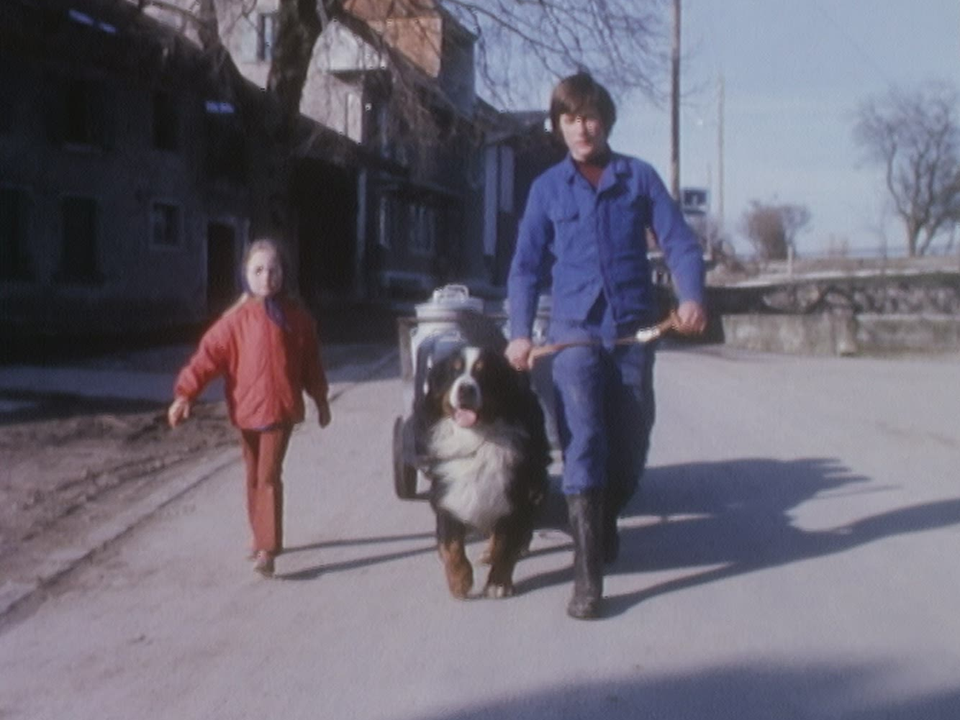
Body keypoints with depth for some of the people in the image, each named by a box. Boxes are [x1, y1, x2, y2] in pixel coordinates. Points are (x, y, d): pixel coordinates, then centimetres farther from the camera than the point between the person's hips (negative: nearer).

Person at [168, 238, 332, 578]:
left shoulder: (296, 316, -1)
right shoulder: (236, 319, -5)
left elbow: (311, 361, 8)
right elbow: (209, 354, -13)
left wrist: (321, 400, 14)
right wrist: (185, 393, -24)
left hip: (280, 409, -2)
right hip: (247, 409, 2)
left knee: (269, 476, -8)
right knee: (254, 476, 15)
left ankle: (268, 548, -8)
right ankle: (259, 536, 31)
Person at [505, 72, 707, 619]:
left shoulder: (639, 176, 7)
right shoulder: (548, 188, 8)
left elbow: (680, 242, 2)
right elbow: (527, 266, 6)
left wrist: (692, 296, -17)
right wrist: (520, 332, -8)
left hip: (634, 330, 1)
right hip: (575, 331, -1)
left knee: (631, 445, 8)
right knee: (583, 440, -14)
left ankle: (605, 525, 37)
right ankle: (588, 575, -13)